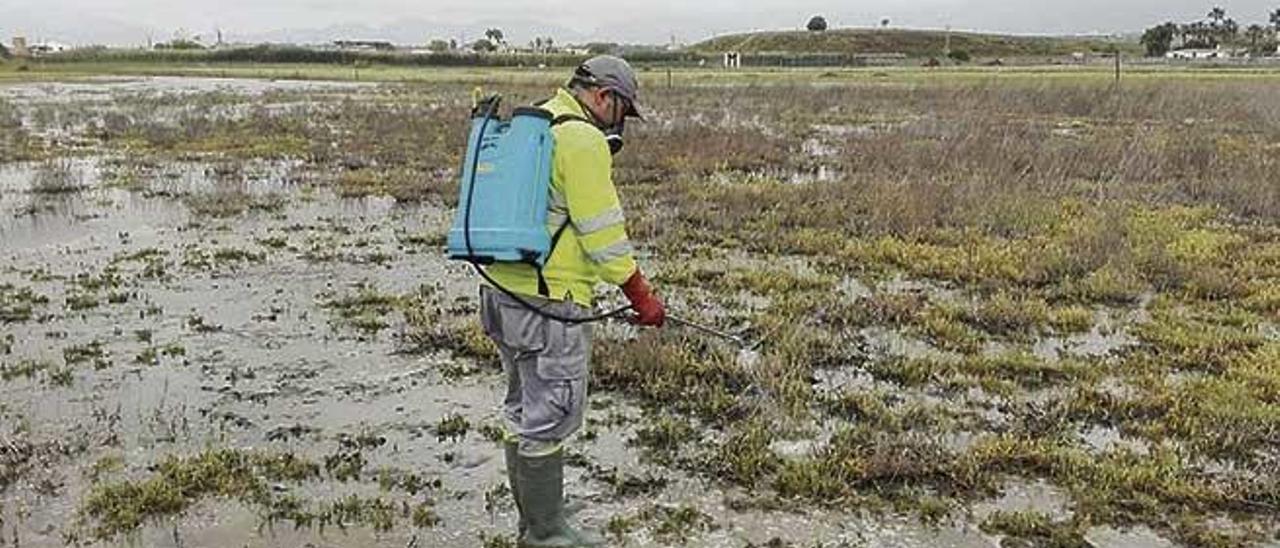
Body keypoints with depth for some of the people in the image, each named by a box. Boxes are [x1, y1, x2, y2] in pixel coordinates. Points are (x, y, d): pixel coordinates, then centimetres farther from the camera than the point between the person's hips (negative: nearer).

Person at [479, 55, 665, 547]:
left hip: (502, 290, 10)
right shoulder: (583, 139, -13)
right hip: (549, 302, -10)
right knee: (551, 416, 0)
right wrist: (640, 295, -8)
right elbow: (602, 230, -16)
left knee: (524, 411, 18)